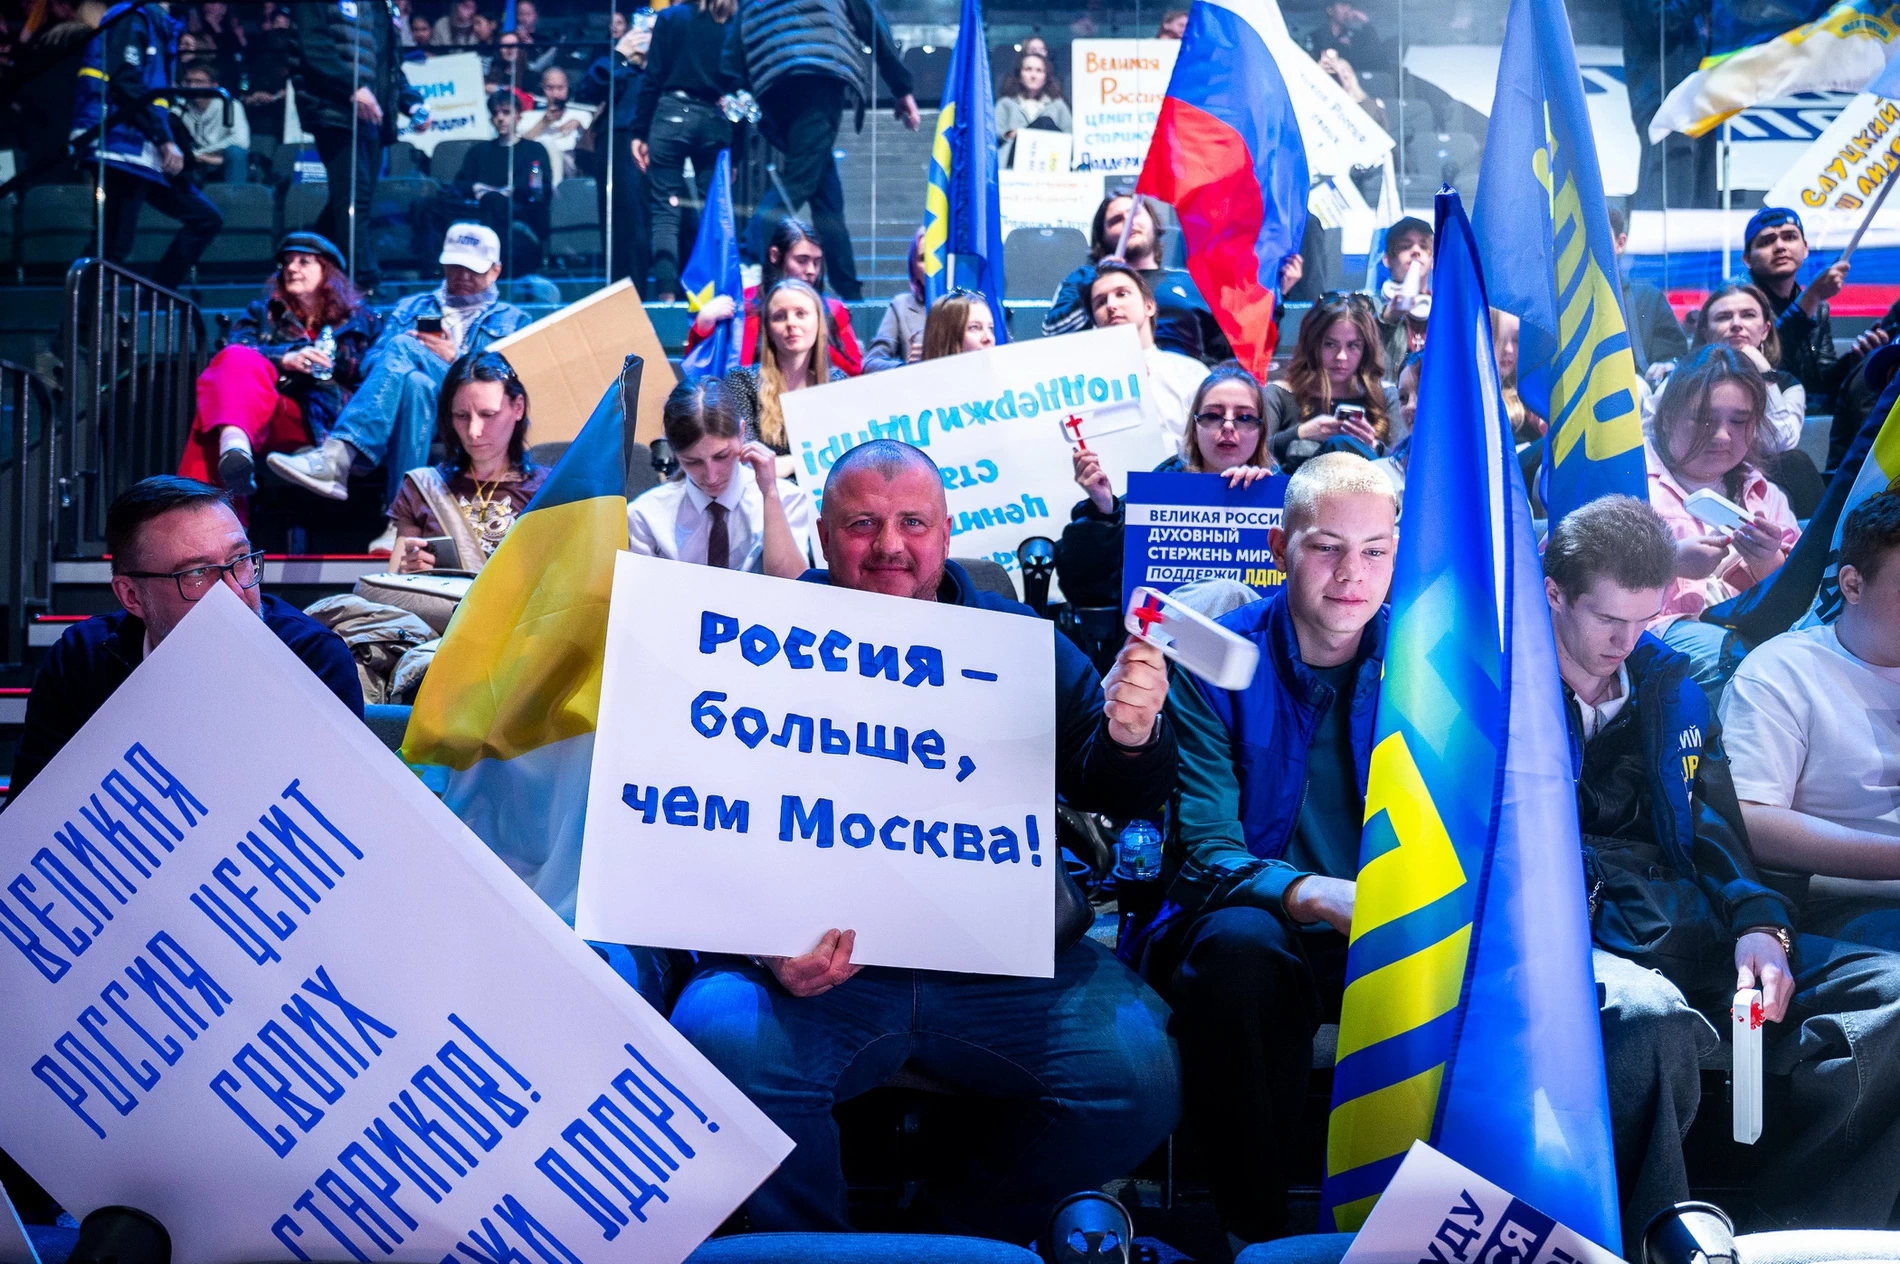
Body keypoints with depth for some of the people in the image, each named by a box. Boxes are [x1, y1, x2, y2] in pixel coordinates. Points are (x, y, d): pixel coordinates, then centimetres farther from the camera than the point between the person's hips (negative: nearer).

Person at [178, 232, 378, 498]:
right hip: (260, 412, 2)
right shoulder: (263, 310, 28)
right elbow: (234, 352, 7)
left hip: (324, 421, -2)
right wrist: (285, 358, -12)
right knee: (238, 360, -30)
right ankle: (234, 443, -61)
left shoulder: (359, 318, 25)